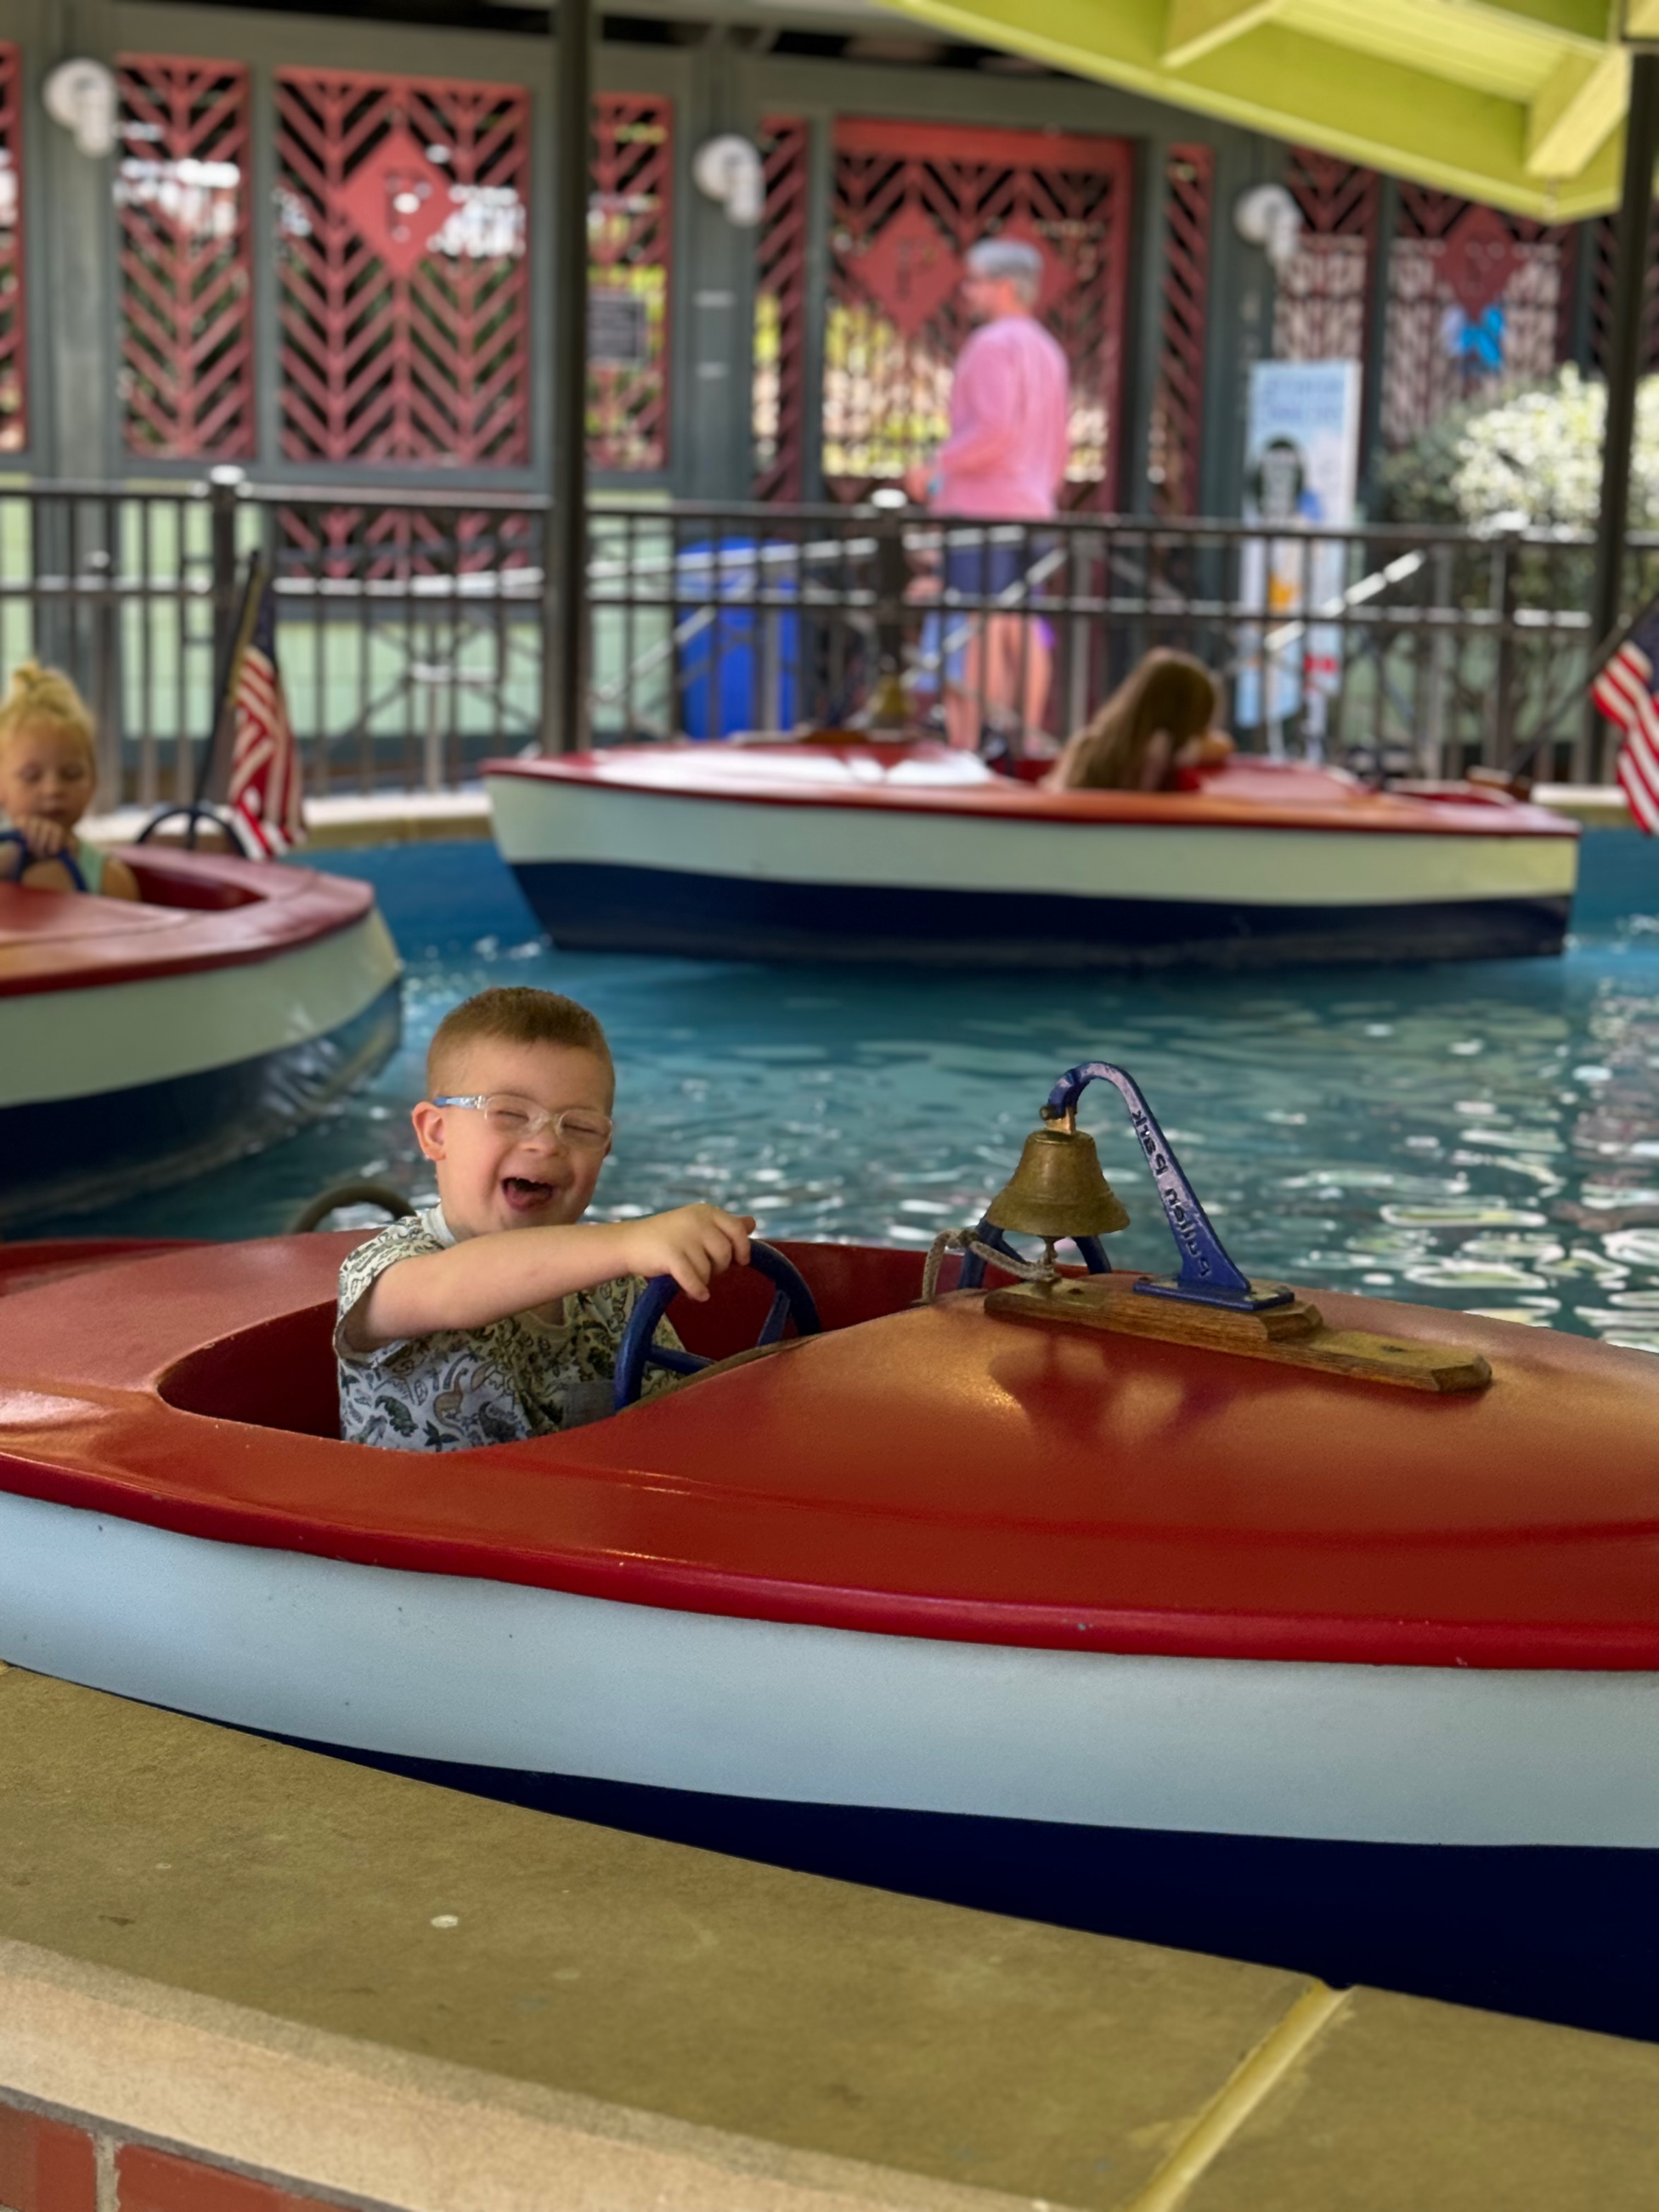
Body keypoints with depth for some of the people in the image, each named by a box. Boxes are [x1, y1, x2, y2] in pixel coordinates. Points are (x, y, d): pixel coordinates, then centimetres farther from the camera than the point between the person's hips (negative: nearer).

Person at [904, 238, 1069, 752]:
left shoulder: (993, 344, -9)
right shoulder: (1048, 352, 20)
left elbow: (994, 430, -21)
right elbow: (1059, 449, 22)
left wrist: (936, 468, -13)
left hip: (982, 504, -9)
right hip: (1032, 506, 9)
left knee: (979, 631, -10)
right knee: (1022, 631, 7)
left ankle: (970, 743, -13)